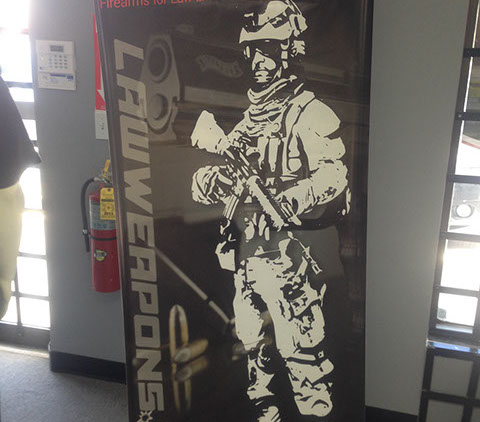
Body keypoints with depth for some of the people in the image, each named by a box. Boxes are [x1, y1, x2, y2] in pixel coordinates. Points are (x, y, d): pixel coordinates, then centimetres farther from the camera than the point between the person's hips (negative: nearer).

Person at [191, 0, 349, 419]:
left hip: (288, 253, -7)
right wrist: (209, 180, -9)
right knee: (254, 346, 19)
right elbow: (209, 178, 14)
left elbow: (334, 175, -23)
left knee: (300, 350, -3)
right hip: (244, 251, 8)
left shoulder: (309, 112, -8)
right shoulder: (249, 118, 15)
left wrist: (284, 202, -34)